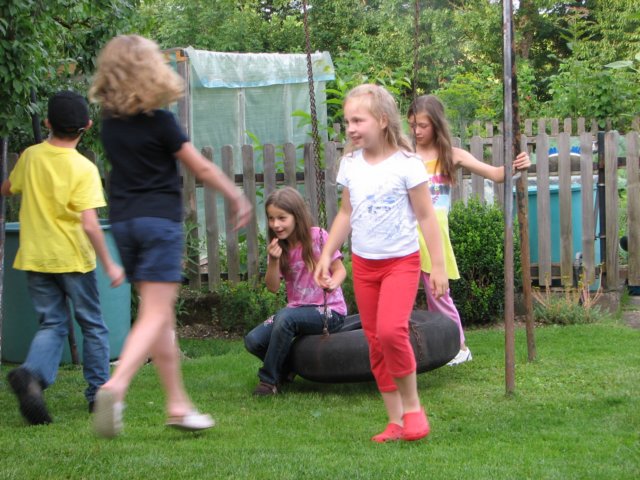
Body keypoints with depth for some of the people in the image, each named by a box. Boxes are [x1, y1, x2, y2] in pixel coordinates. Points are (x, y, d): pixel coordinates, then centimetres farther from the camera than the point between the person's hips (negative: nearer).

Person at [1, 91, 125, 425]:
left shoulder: (30, 157, 0)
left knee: (52, 324, 7)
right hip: (72, 258, -4)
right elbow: (89, 223, -20)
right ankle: (99, 391, 16)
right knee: (92, 325, 12)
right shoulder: (84, 168, -14)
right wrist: (109, 264, -14)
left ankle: (32, 373, -20)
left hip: (35, 258, 4)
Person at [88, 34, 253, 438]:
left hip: (123, 220, 6)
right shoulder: (159, 122, -10)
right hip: (160, 219, -6)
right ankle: (116, 387, -29)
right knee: (156, 315, -8)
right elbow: (202, 168, -4)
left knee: (160, 314, 13)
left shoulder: (110, 122, 6)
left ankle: (178, 405, 16)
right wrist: (238, 198, 9)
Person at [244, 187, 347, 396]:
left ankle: (269, 379, -19)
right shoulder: (278, 246, 5)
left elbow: (340, 270, -7)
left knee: (286, 317, -34)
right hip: (297, 309, 6)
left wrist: (332, 283, -30)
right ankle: (286, 369, 15)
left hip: (329, 311, -6)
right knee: (253, 341, -14)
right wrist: (274, 260, -17)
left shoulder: (318, 237, -9)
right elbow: (273, 287, -1)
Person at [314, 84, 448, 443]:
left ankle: (412, 406, -5)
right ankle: (396, 421, 14)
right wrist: (326, 256, 12)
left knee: (391, 330, -24)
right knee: (376, 343, 6)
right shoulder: (351, 165, 5)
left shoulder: (406, 164, -11)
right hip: (363, 264, 6)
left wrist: (438, 265, -8)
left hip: (401, 261, -6)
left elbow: (426, 217, -7)